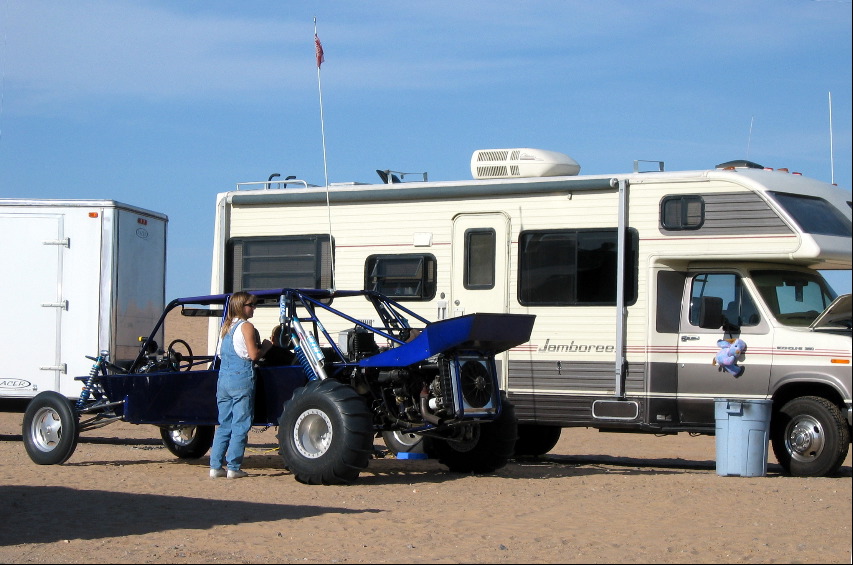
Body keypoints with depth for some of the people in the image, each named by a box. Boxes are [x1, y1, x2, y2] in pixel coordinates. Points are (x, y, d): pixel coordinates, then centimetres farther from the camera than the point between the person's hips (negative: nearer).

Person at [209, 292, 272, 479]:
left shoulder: (225, 327, 15)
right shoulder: (246, 327, -7)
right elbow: (253, 355, -12)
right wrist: (265, 346, 7)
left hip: (223, 379, 7)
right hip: (241, 378, -7)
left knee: (224, 425, 11)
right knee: (240, 425, -2)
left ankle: (216, 466, 8)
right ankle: (234, 468, -4)